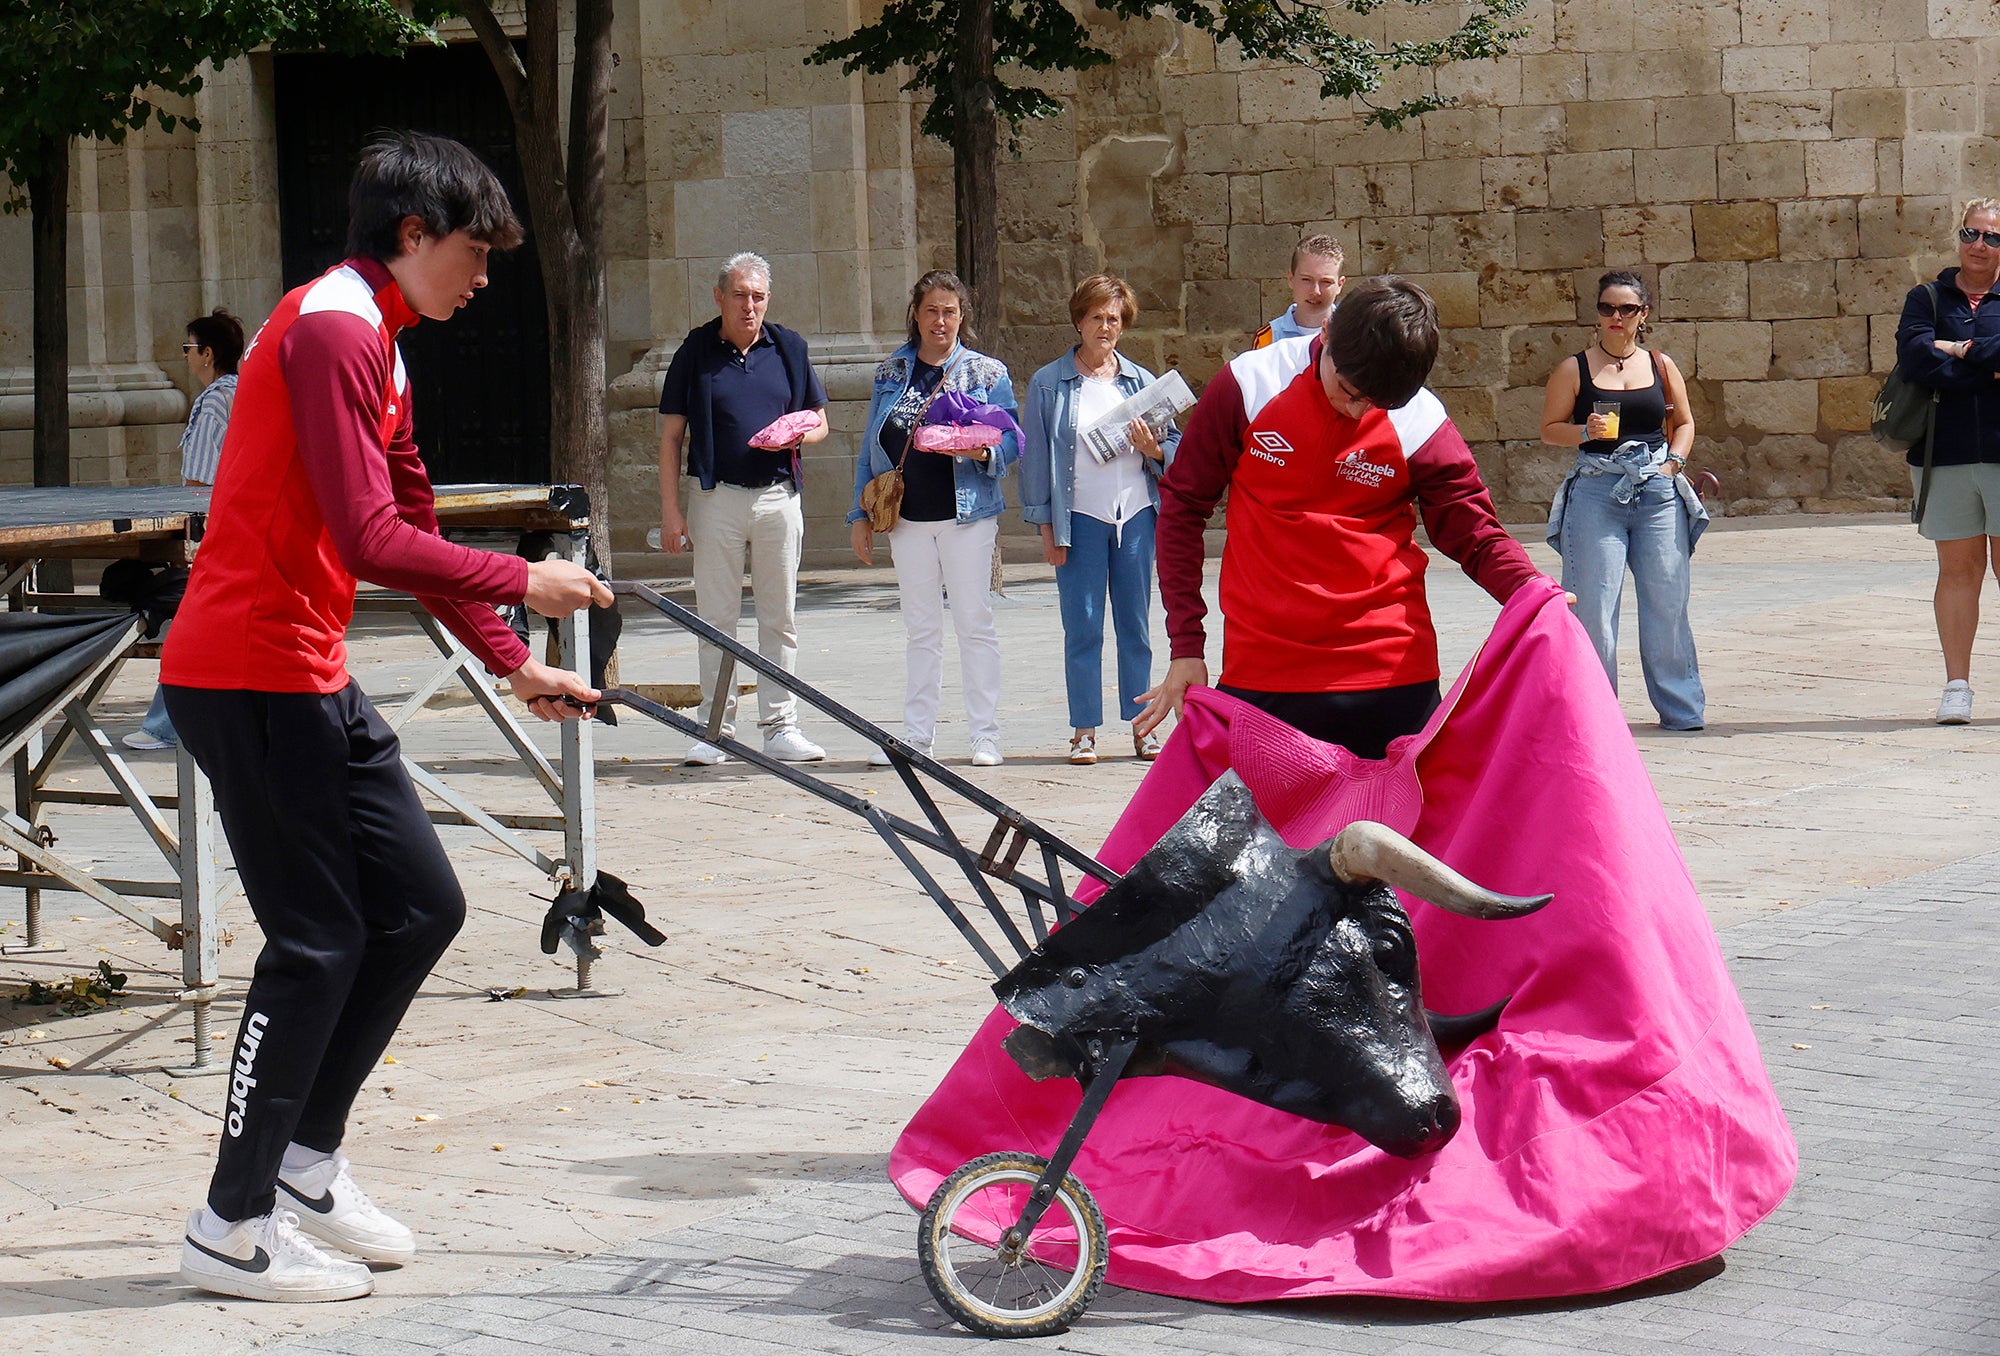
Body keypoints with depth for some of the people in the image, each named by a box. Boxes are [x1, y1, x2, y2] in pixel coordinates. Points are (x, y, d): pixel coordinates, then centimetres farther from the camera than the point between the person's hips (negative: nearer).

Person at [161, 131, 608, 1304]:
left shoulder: (375, 345, 18)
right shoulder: (333, 328, -15)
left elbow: (416, 534, 25)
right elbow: (370, 543, -22)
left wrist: (517, 665, 23)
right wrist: (522, 582, -13)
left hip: (311, 680, 10)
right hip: (249, 675, -10)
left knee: (422, 906, 11)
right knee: (319, 940, -6)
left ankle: (307, 1160, 21)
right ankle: (235, 1228, 3)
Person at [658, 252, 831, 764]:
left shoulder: (788, 348, 8)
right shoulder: (696, 352, 1)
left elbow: (819, 422, 14)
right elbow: (672, 437, 2)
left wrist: (795, 436, -10)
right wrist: (670, 509, -5)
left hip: (779, 496, 2)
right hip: (716, 496, -2)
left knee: (780, 617, 5)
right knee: (716, 617, 1)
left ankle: (780, 727, 11)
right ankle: (715, 729, 7)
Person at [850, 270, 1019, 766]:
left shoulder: (987, 373, 3)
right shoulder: (891, 374, 12)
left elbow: (1012, 441, 1)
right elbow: (870, 448, 13)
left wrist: (982, 452, -21)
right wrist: (861, 515, 9)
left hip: (966, 515, -3)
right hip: (906, 517, 3)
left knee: (974, 623, -1)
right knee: (921, 629, 8)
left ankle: (985, 734, 4)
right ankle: (917, 735, 12)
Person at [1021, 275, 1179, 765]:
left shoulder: (1141, 381, 10)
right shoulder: (1049, 384, 4)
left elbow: (1176, 447, 11)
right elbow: (1035, 457, 3)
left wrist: (1153, 448, -12)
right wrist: (1047, 527, -2)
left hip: (1136, 514, 2)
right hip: (1080, 518, -2)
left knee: (1137, 625, 5)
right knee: (1082, 627, -2)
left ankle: (1142, 727, 10)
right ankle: (1084, 731, 4)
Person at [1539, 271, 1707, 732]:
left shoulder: (1661, 366, 10)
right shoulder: (1574, 370, 3)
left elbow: (1684, 422, 19)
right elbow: (1549, 429, 5)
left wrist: (1673, 461, 2)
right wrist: (1585, 432, -13)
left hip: (1659, 492, 2)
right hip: (1596, 491, -2)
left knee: (1667, 603, 2)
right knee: (1593, 605, -5)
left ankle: (1680, 707, 11)